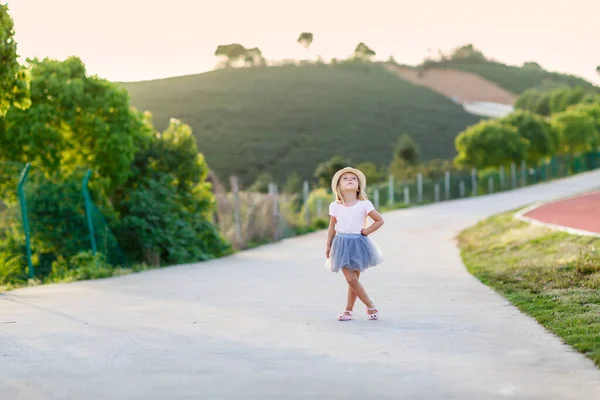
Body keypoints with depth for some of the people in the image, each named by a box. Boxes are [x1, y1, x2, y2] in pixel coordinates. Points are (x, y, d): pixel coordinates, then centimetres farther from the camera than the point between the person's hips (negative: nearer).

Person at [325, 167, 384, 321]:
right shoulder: (335, 206, 2)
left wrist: (367, 231, -5)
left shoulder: (364, 205, -3)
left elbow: (380, 220, 3)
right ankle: (370, 305, 6)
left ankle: (348, 310, 15)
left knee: (353, 279, 1)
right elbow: (332, 227, 9)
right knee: (350, 279, -7)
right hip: (342, 244, 1)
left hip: (358, 243, -1)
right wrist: (328, 246, 9)